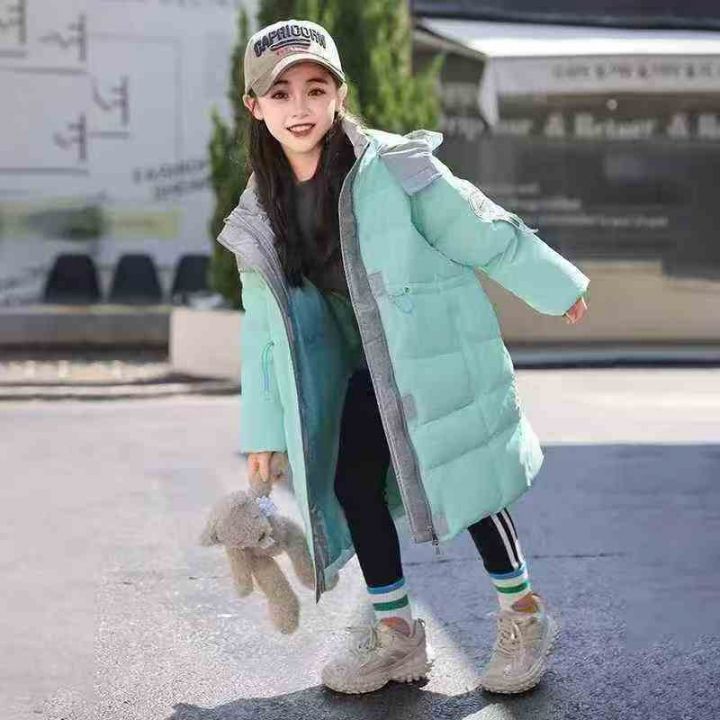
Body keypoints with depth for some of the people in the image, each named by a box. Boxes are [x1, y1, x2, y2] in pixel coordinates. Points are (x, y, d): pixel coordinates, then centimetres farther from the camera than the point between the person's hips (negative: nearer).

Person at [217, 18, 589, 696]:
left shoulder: (394, 168, -20)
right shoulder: (261, 214, -3)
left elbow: (489, 234, -9)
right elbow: (265, 329, 5)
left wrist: (556, 288, 2)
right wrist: (264, 430, 8)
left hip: (439, 354, -5)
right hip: (368, 366, 5)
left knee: (464, 483, -1)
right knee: (352, 482, 2)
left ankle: (524, 616, 22)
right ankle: (395, 630, 20)